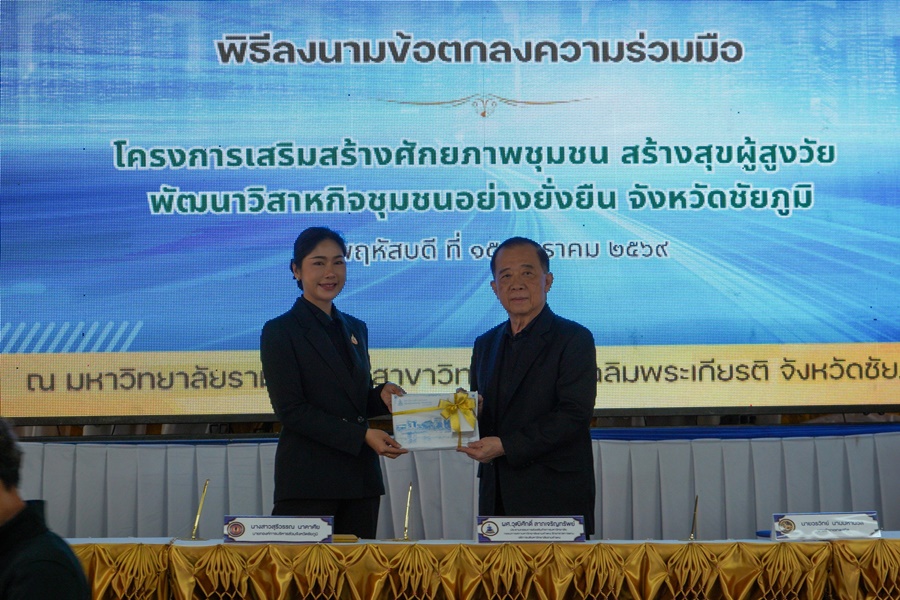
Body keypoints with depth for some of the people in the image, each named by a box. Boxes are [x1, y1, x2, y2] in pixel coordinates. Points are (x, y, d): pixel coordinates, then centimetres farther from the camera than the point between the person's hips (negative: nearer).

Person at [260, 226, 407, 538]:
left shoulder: (355, 329, 18)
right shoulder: (280, 331, -3)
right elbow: (291, 410, -10)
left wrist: (381, 396, -1)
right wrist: (361, 435, -17)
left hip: (361, 475, 6)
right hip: (308, 480, -6)